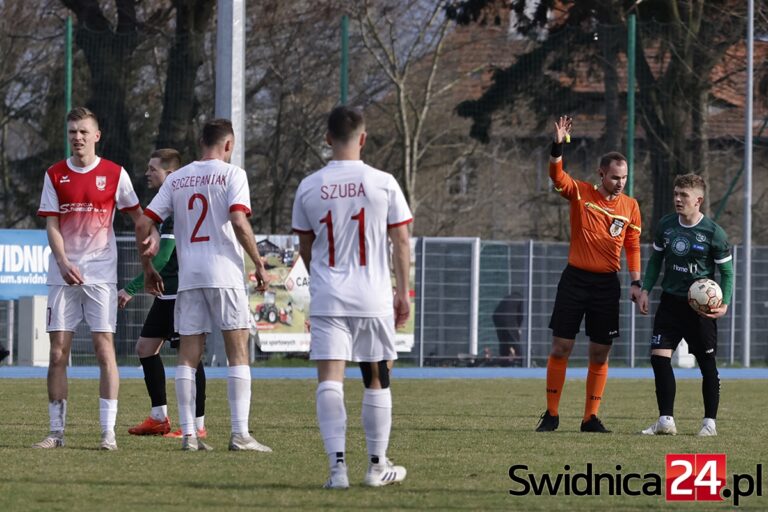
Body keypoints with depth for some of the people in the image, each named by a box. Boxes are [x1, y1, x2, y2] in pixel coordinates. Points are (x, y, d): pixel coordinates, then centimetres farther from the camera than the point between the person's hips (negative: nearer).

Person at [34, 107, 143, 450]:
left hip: (101, 275, -2)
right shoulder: (55, 175, 6)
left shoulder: (114, 174, 2)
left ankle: (108, 432, -5)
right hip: (63, 275, 2)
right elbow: (52, 226, 1)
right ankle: (56, 431, 6)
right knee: (58, 353, 0)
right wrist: (63, 264, -14)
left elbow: (136, 214, 13)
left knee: (104, 349, -6)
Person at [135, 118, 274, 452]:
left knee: (188, 356, 7)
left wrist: (147, 269, 20)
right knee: (238, 352, -1)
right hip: (224, 274, -4)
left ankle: (188, 434, 4)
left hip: (188, 276, 4)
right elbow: (238, 221, -15)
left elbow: (144, 225, 9)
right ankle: (240, 434, -7)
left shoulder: (177, 179, 12)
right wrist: (259, 265, -7)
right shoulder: (231, 174, -2)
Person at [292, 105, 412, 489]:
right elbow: (401, 243, 0)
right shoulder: (383, 184, -3)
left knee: (329, 380, -5)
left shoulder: (309, 187, 2)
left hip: (327, 299, 0)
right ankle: (377, 465, 20)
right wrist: (403, 293, 9)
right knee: (376, 381, 13)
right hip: (374, 299, 0)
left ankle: (337, 464, -17)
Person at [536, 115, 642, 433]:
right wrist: (558, 146, -34)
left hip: (607, 284, 2)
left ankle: (591, 418, 9)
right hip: (575, 279, -2)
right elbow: (557, 177, -18)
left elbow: (633, 246, 11)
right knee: (561, 347, -2)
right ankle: (551, 414, 6)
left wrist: (635, 282, 2)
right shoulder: (580, 193, -1)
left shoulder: (630, 206, 6)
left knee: (600, 354, 3)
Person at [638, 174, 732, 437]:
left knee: (707, 363, 3)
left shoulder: (713, 233, -11)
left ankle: (710, 422, 15)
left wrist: (724, 304, -16)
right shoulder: (665, 225, 0)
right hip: (671, 301, 4)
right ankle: (666, 420, -4)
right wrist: (645, 290, 2)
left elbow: (727, 271, -3)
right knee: (659, 355, -9)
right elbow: (656, 259, 14)